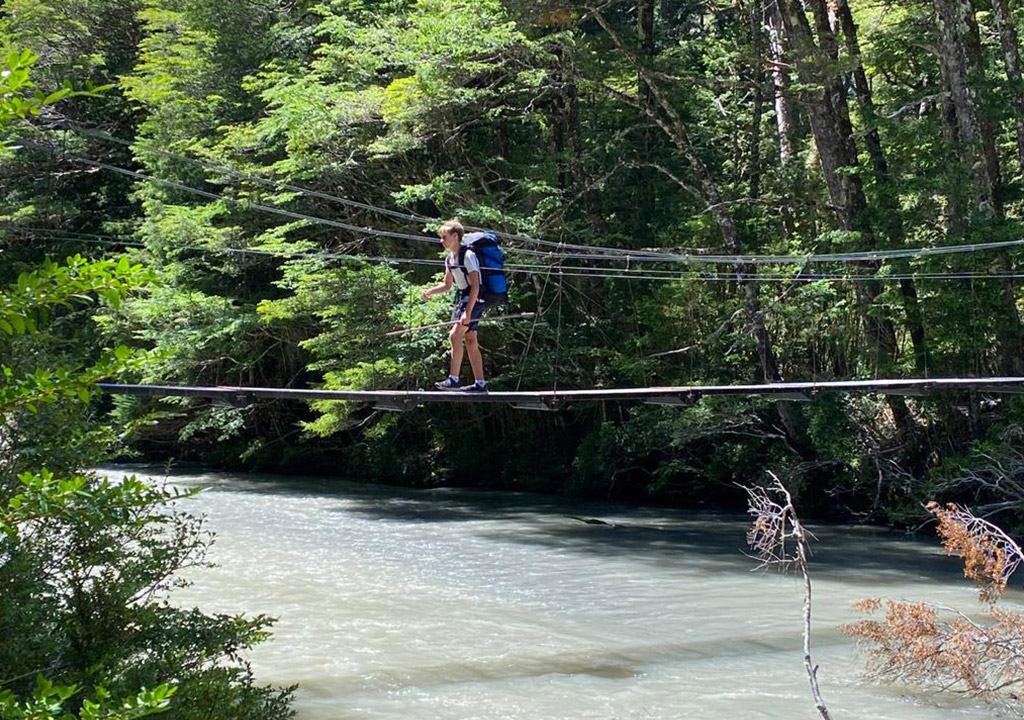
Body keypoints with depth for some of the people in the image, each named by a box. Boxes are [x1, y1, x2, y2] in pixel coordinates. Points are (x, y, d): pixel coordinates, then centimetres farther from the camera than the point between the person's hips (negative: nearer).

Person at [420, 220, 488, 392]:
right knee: (470, 341, 7)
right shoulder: (449, 259, 9)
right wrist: (429, 291, 3)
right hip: (462, 298, 9)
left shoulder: (468, 255, -17)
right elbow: (447, 285, 21)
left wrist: (468, 312, -27)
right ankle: (480, 383, 10)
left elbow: (475, 285, -22)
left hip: (475, 300, -9)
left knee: (455, 336, -17)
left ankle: (453, 379, -16)